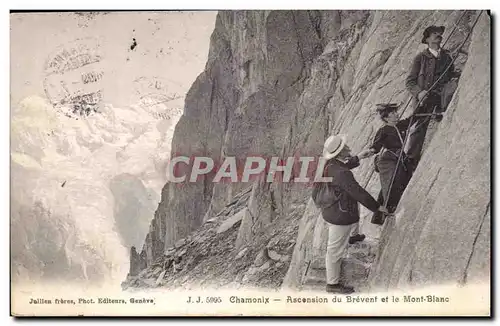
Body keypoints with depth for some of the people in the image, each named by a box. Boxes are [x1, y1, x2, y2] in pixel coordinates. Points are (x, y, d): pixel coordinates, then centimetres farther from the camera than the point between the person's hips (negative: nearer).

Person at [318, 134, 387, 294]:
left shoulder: (330, 165, -3)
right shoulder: (342, 174, -32)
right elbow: (359, 194, -28)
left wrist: (358, 157, 33)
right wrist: (377, 207, -14)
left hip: (330, 210, 10)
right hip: (340, 216, -10)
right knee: (336, 249, 6)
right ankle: (333, 284, 22)